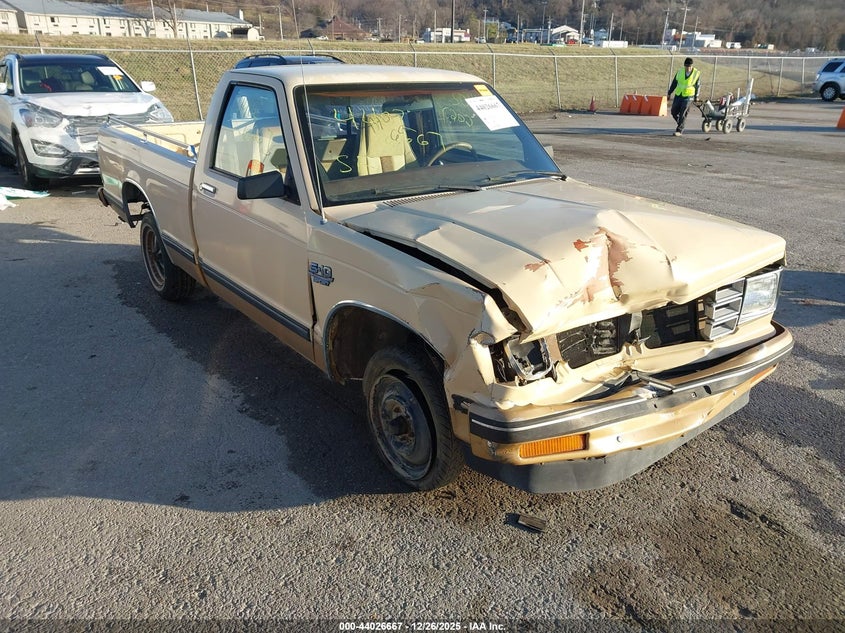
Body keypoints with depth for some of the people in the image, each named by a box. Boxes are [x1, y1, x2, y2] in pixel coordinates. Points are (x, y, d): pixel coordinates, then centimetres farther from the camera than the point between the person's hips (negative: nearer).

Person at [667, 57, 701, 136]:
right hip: (678, 95, 4)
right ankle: (681, 124, 29)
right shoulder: (680, 72, 0)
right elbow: (674, 83, 9)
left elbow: (698, 86, 4)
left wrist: (696, 97, 9)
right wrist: (669, 93, 11)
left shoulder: (697, 73, -5)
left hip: (688, 97, -4)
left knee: (683, 114, -8)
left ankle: (679, 130, -2)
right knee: (674, 112, 5)